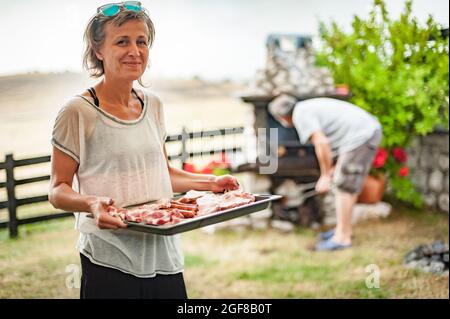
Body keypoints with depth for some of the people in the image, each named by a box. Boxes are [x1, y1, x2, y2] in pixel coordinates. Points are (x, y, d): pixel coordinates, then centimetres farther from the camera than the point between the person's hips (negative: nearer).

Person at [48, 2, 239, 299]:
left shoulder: (153, 105, 8)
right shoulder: (77, 112, -10)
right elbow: (58, 190, -7)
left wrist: (210, 182, 7)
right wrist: (90, 203, -26)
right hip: (110, 260, -5)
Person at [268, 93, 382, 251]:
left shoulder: (300, 115, -7)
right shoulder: (310, 107, 22)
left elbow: (322, 143, -17)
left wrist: (325, 176, -10)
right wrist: (332, 169, 25)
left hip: (359, 136, -10)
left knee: (344, 187, -3)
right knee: (349, 186, 18)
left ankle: (342, 237, 3)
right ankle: (344, 229, 28)